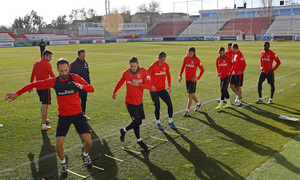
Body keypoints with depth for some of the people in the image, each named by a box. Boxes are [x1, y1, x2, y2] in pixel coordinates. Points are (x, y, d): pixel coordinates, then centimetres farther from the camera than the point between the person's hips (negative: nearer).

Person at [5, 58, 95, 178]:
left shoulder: (75, 78, -6)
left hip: (77, 114, -1)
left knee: (88, 142, -7)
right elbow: (35, 84, 4)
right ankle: (63, 163, 20)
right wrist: (17, 94, 3)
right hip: (63, 116, 1)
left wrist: (81, 86, -31)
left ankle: (86, 155, 29)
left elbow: (91, 89, -10)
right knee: (59, 144, -11)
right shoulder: (54, 81, -3)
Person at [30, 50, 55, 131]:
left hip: (38, 88, 8)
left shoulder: (36, 64, 11)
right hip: (45, 88, -8)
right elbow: (52, 76, -4)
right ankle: (44, 126, -4)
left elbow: (32, 76, 18)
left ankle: (44, 120, 39)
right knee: (45, 106, -4)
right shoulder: (47, 64, -12)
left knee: (43, 104, 25)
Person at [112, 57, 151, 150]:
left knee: (138, 122, 10)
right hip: (130, 101, -2)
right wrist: (114, 92, 25)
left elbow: (148, 85, -13)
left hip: (139, 101, 3)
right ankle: (139, 140, 17)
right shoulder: (126, 73, -5)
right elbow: (120, 82, 15)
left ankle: (124, 130, 36)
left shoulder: (143, 71, -8)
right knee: (136, 122, -6)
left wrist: (138, 84, -27)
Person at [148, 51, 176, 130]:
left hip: (162, 89, 4)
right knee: (157, 107, 0)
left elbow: (168, 75, 16)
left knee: (169, 103, -5)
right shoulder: (153, 66, -15)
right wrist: (151, 86, -21)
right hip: (154, 90, -4)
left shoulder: (166, 65, 1)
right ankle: (158, 122, 24)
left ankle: (170, 121, 13)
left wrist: (169, 85, 8)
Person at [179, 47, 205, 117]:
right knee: (191, 94, 18)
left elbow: (202, 70, -5)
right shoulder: (186, 58, 4)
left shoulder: (196, 60, -10)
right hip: (187, 79, 6)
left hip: (193, 79, -6)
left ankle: (187, 111, -1)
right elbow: (183, 67, 15)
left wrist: (197, 78, -12)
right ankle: (198, 104, 43)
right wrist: (180, 75, 3)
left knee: (190, 95, -6)